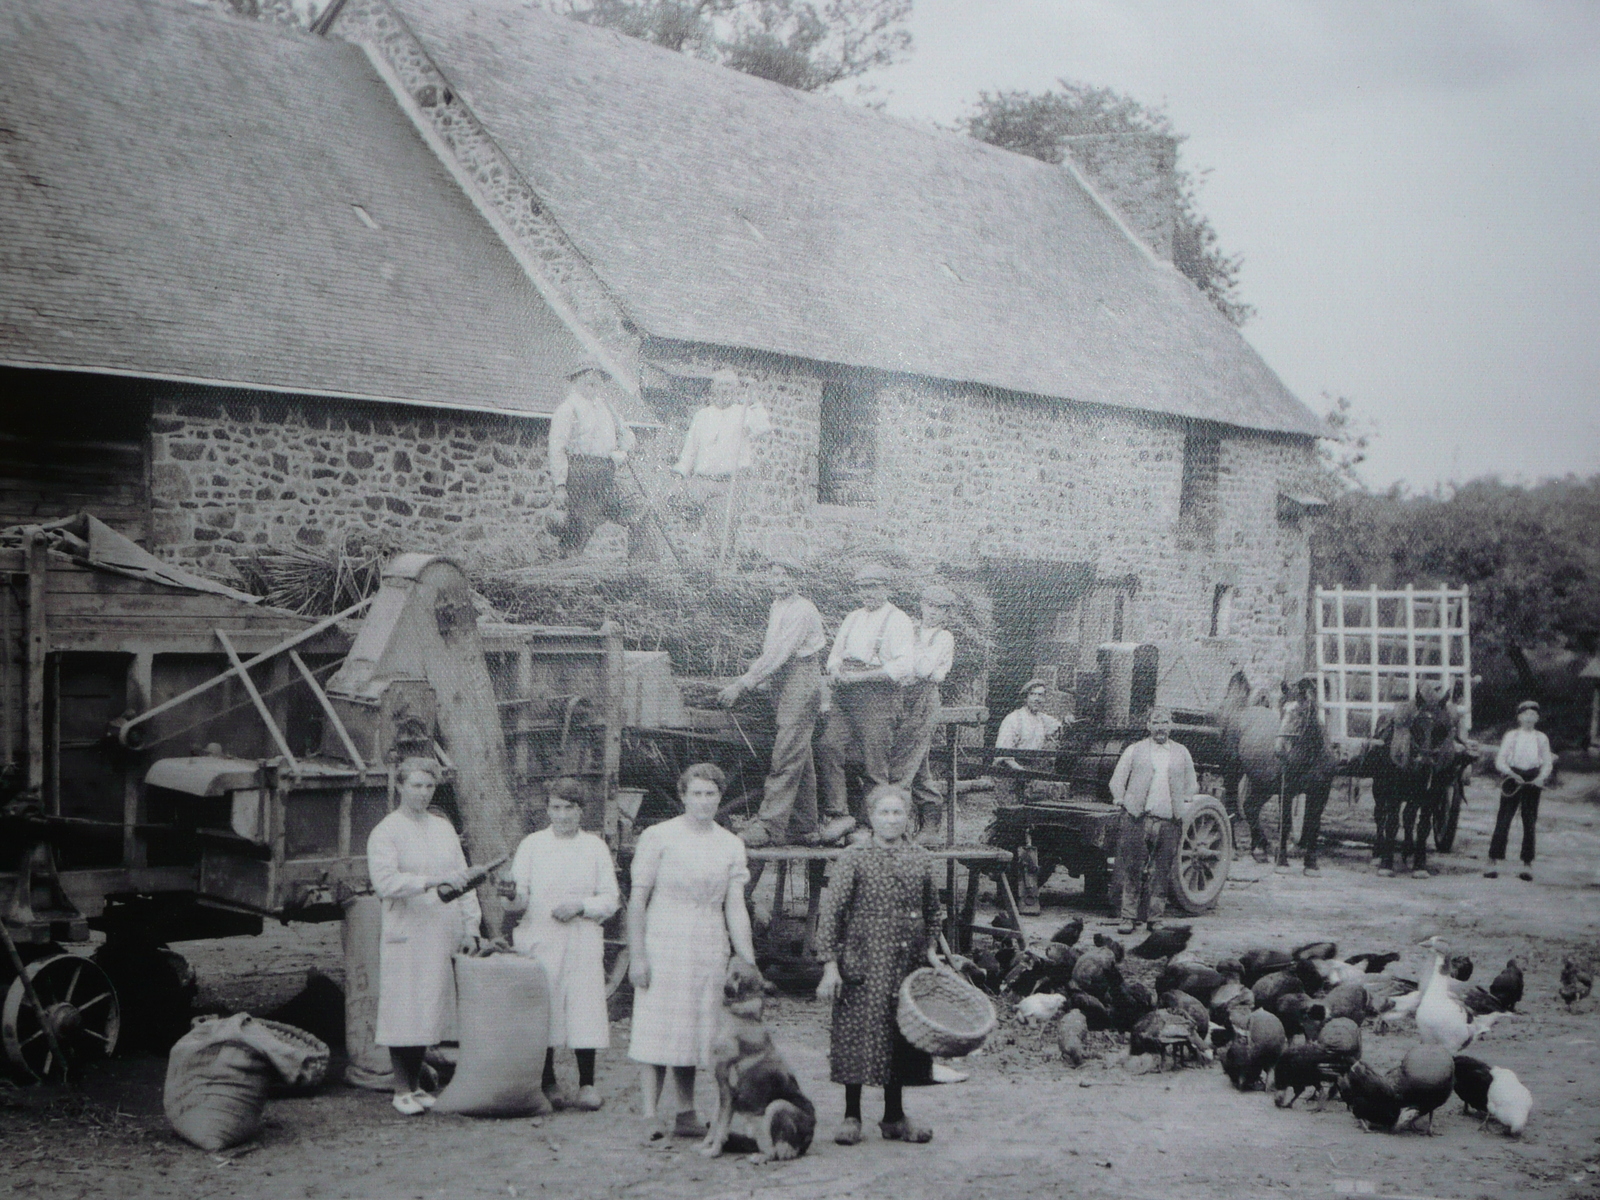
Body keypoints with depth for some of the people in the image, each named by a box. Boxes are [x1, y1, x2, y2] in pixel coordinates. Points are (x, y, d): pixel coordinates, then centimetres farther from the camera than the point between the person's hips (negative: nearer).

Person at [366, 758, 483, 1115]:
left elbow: (462, 877, 15)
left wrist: (470, 927, 8)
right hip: (406, 935, -5)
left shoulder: (443, 828, 15)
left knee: (429, 1012, 8)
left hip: (443, 935, 5)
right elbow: (385, 882, -17)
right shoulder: (385, 832, -3)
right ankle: (401, 1089, 7)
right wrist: (432, 881, -26)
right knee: (404, 1014, -3)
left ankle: (415, 1084, 18)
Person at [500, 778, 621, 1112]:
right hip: (539, 940, 0)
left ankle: (587, 1084, 3)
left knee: (584, 1008, -5)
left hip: (583, 944, 0)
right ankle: (548, 1083, 11)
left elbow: (610, 900, 7)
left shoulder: (595, 847, 9)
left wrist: (580, 906, -9)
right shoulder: (531, 845, 8)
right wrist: (513, 895, -21)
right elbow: (520, 900, 2)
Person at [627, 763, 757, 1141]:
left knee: (693, 1032, 8)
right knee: (657, 1030, -7)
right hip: (663, 945, -3)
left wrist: (749, 964, 0)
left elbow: (735, 908, 6)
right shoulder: (658, 837, -1)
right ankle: (651, 1115, -5)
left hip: (710, 951, 3)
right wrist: (637, 955, -9)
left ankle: (685, 1114, 15)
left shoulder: (731, 845, 9)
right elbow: (637, 899, -2)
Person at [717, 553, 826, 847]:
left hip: (801, 677, -10)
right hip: (781, 682, 10)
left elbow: (778, 655, -20)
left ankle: (770, 826, -15)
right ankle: (803, 823, 17)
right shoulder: (777, 607, 17)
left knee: (786, 755, -12)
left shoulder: (801, 610, -13)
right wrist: (748, 683, 9)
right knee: (800, 755, 12)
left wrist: (742, 685, -22)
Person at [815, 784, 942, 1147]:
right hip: (863, 963, -4)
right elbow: (830, 913, -7)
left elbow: (932, 911, 18)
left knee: (903, 1034, 8)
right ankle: (852, 1116, 10)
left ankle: (894, 1116, 20)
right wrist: (830, 965, -12)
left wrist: (930, 950, 6)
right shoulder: (853, 859, -5)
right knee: (858, 1034, -2)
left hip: (907, 964, 4)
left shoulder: (922, 859, 7)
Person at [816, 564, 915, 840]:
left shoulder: (898, 621, -1)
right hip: (845, 695, 6)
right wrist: (835, 670, 2)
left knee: (875, 760, -6)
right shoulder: (853, 618, 21)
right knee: (829, 747, -11)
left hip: (878, 695, -6)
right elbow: (836, 652, 27)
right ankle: (838, 813, -10)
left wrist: (860, 676, -15)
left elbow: (904, 666, -12)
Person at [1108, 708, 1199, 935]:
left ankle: (1154, 918, 13)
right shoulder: (1134, 751, 8)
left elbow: (1191, 786, 21)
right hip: (1137, 820, -2)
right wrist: (1123, 804, 2)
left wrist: (1181, 805, 10)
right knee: (1132, 871, -4)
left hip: (1169, 822, 2)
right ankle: (1129, 917, 2)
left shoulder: (1182, 753, 14)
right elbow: (1117, 782, 10)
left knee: (1161, 874, 4)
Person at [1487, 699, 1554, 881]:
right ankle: (1494, 862, -6)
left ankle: (1527, 864, 10)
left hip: (1533, 782, 1)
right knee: (1503, 820, -7)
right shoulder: (1511, 735, 4)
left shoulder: (1541, 738, 9)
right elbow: (1500, 761, -1)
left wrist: (1541, 777, -13)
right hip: (1513, 779, -1)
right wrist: (1511, 773, -18)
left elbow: (1548, 762, 6)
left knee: (1529, 823, 2)